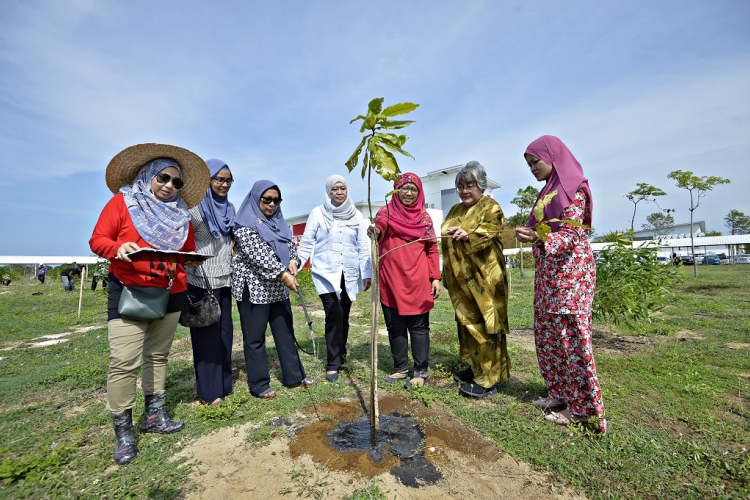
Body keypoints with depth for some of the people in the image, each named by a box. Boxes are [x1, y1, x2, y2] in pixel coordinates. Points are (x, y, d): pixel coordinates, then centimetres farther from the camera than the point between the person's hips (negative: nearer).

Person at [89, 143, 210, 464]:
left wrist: (190, 258, -4)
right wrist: (118, 249, -24)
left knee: (158, 355, 13)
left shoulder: (180, 213, 11)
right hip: (129, 290, -4)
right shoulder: (122, 202, 0)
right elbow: (97, 240, -3)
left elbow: (189, 251, 17)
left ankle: (154, 415, 28)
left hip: (171, 293, 5)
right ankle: (123, 432, 8)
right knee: (124, 361, -7)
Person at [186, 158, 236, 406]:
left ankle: (223, 384, 26)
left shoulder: (229, 207, 13)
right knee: (207, 332, 1)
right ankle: (208, 390, 14)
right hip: (202, 279, -6)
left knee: (224, 330, 12)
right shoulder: (194, 205, -8)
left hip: (224, 278, 7)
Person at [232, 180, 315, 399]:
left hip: (278, 288, 8)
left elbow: (290, 244, 11)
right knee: (255, 337, 3)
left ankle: (294, 376, 25)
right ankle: (259, 385, 17)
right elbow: (258, 255, -20)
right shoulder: (244, 223, -10)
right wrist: (283, 275, -26)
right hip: (253, 287, -7)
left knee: (285, 330, 13)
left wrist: (293, 261, -11)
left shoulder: (277, 221, 13)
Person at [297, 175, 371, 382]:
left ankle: (340, 357, 29)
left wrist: (367, 273, 4)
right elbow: (306, 243, 2)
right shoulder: (318, 213, 2)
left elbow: (363, 246, 8)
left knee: (344, 316, 9)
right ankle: (333, 364, 0)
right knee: (334, 314, -13)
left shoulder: (356, 215, 8)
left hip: (349, 274, 3)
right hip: (325, 273, -2)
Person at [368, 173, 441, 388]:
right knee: (395, 326, 9)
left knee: (418, 326, 3)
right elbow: (380, 224, -16)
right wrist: (375, 229, -40)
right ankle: (400, 368, 24)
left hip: (418, 280, 0)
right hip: (391, 279, 1)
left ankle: (420, 371, 14)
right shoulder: (387, 211, 6)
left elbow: (432, 250, 9)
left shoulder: (424, 217, 9)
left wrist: (436, 278, 2)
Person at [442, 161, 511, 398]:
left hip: (482, 278, -7)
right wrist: (448, 275, 19)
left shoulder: (491, 208, -5)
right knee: (466, 322, 13)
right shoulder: (455, 211, 16)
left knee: (483, 325, -4)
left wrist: (467, 235, -44)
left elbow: (487, 232, -24)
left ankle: (488, 380, 7)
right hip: (461, 279, 8)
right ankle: (475, 368, 28)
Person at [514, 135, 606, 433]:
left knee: (569, 335, -3)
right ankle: (561, 392, 24)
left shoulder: (573, 188, -8)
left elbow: (571, 235, -19)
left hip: (569, 272, -9)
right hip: (548, 273, 9)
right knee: (547, 333, 11)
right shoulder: (550, 190, 17)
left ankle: (582, 405, 10)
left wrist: (538, 238, -34)